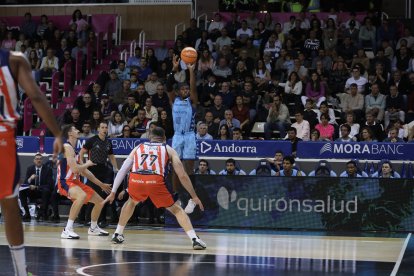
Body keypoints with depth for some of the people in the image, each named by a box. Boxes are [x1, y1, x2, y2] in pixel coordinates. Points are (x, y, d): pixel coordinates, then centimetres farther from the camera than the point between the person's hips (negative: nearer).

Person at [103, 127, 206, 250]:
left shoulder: (138, 147, 29)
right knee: (177, 210, 14)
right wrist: (194, 196, 23)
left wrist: (113, 193, 32)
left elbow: (122, 171, 27)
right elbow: (182, 176, 16)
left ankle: (117, 235, 36)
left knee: (131, 202, 36)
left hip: (135, 181, 2)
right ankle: (195, 240, -2)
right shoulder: (169, 150, 23)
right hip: (155, 182, -2)